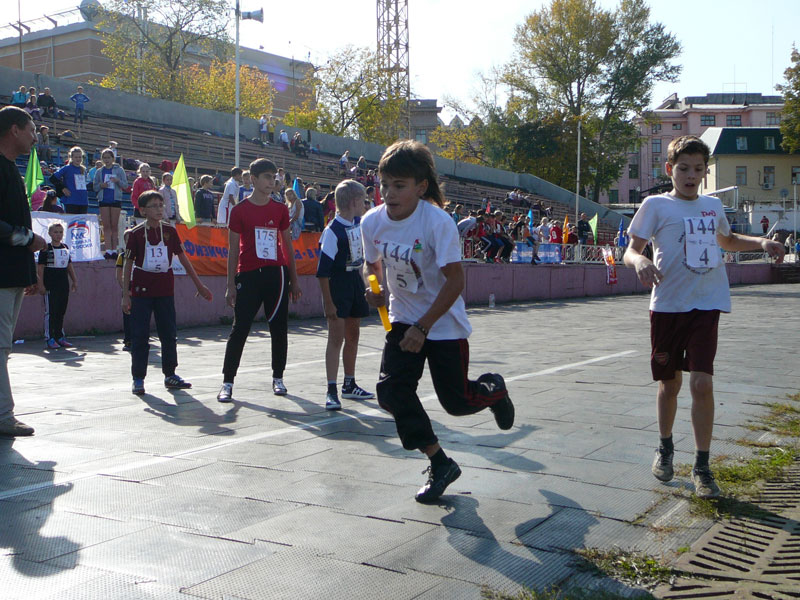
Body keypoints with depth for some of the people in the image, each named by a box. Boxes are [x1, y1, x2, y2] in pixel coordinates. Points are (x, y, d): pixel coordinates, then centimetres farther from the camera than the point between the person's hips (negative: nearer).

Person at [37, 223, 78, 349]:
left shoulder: (65, 247, 13)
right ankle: (49, 338, 0)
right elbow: (41, 267, -6)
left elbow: (69, 265, 20)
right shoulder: (46, 248, -5)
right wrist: (41, 284, -11)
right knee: (50, 311, -4)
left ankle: (60, 337, 17)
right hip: (50, 285, -6)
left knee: (61, 311, 10)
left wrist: (75, 281, 16)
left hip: (64, 284, 6)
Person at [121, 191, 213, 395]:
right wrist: (125, 294, -5)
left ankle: (170, 375, 19)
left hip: (165, 290, 3)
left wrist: (199, 285, 11)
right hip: (141, 291, -3)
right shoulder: (136, 233, -4)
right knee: (140, 336, 0)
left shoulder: (169, 231, 4)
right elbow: (128, 264, -1)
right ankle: (138, 379, 8)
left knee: (169, 334, 8)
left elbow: (183, 258, 10)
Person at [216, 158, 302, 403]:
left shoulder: (280, 209, 8)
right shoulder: (240, 210, 0)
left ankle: (278, 378, 21)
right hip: (248, 275, -3)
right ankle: (227, 382, 5)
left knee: (279, 328, 7)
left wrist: (294, 280, 11)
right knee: (239, 329, -3)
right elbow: (233, 249, 1)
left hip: (276, 274, 3)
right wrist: (231, 284, -2)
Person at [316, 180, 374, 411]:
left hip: (356, 281, 9)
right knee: (336, 337, -9)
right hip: (338, 286, -8)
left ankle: (349, 385, 28)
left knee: (352, 336, 15)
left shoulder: (359, 222, 5)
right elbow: (322, 271, -21)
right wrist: (328, 303, -21)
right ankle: (331, 391, -4)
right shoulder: (332, 231, -20)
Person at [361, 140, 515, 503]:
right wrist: (375, 289, -7)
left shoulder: (438, 222, -25)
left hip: (444, 323, -5)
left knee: (456, 400, 1)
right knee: (391, 391, -10)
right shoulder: (372, 221, -9)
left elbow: (455, 281, -22)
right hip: (403, 320, 5)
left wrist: (423, 328, -24)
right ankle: (440, 464, 8)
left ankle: (493, 391, 40)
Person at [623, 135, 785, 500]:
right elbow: (631, 250, -4)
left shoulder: (713, 206, 14)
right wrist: (640, 261, -27)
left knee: (702, 383, -10)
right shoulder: (656, 205, 1)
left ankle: (702, 466, 0)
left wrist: (761, 243, 16)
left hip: (706, 304, 2)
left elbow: (727, 241, 33)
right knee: (670, 383, 9)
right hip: (667, 305, -2)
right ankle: (665, 448, 33)